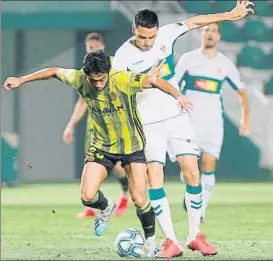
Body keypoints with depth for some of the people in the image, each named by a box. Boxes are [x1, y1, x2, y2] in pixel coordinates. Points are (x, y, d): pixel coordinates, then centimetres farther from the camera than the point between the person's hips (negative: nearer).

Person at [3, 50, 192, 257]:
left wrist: (177, 96, -53)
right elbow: (54, 71, 2)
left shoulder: (124, 80, -27)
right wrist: (21, 80, 5)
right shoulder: (80, 80, -15)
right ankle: (106, 207, 25)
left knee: (140, 200, -9)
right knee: (88, 196, -12)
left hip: (132, 145, -3)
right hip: (102, 145, 3)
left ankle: (150, 240, 18)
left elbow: (154, 80, -36)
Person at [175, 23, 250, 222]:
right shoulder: (188, 59, 2)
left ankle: (201, 209, -4)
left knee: (209, 166, -9)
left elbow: (241, 90, 16)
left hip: (213, 122, 1)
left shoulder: (225, 64, 6)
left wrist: (246, 118, 8)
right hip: (189, 120, -1)